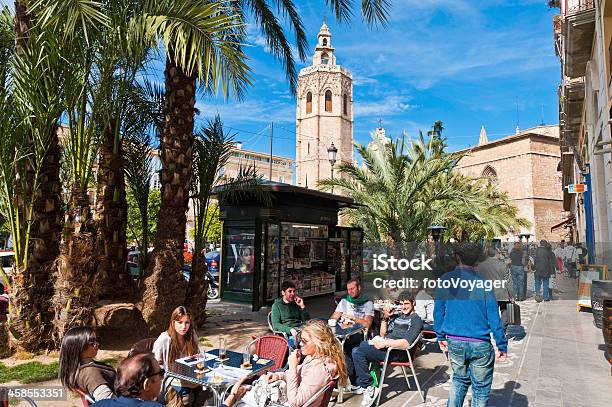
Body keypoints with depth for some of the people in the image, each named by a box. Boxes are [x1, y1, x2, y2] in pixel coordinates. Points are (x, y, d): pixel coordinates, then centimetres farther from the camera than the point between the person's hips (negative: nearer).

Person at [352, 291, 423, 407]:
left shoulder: (416, 320, -1)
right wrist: (385, 318, 5)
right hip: (385, 346, 9)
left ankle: (368, 387, -10)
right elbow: (383, 335, 20)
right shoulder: (396, 316, 23)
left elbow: (406, 343, -15)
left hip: (397, 351, -9)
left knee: (358, 352, -22)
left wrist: (384, 344, -18)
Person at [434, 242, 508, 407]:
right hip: (480, 344, -2)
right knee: (480, 388, 15)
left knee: (460, 379, 25)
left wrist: (440, 337, 11)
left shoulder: (445, 280, -4)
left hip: (454, 343, 2)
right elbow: (493, 317, -8)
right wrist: (502, 346, 0)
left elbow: (438, 311, 0)